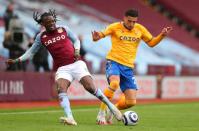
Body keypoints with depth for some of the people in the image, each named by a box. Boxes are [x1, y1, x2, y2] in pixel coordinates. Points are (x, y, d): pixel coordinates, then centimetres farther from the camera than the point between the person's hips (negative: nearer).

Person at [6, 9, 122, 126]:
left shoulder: (64, 29, 4)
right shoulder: (41, 37, 5)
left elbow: (76, 40, 16)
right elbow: (31, 52, 12)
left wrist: (77, 50, -5)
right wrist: (17, 60, 2)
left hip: (76, 63, -1)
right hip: (62, 68, 1)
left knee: (91, 88, -11)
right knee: (61, 90, -25)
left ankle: (111, 107, 8)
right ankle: (70, 118, -35)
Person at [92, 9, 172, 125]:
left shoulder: (140, 29, 8)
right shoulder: (115, 27, -3)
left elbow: (151, 42, 17)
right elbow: (101, 35, -10)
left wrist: (162, 35, 1)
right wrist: (96, 37, -34)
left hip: (128, 67, 4)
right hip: (113, 62, -4)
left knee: (131, 102, -3)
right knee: (115, 83, -37)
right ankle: (101, 114, -24)